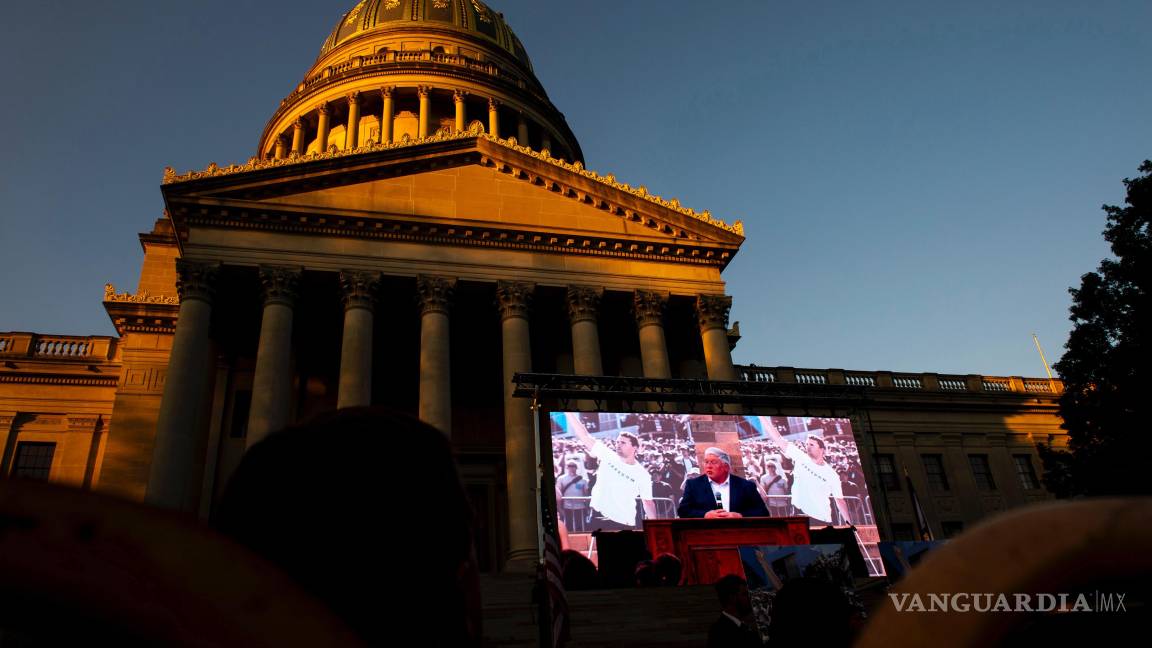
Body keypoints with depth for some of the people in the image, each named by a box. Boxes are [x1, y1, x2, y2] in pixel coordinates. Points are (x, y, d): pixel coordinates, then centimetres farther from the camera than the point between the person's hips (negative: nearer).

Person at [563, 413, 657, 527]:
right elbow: (584, 436, -3)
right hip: (597, 517, 2)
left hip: (624, 524, -1)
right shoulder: (608, 456, 0)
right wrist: (569, 413, -9)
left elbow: (648, 502, 1)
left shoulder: (642, 475, -3)